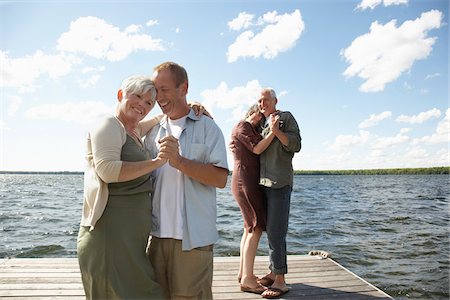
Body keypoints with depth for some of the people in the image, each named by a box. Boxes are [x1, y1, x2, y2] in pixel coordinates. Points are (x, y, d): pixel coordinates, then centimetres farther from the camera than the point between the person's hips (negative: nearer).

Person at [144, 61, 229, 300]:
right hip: (158, 235, 4)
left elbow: (221, 179, -11)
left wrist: (179, 161, -20)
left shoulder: (207, 127, 0)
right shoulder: (154, 132, 13)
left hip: (193, 238, -4)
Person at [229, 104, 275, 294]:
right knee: (256, 228, -12)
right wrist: (273, 132, -20)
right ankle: (247, 279, -10)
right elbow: (257, 149, -16)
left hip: (249, 183, 10)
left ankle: (243, 272, 17)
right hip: (245, 181, -10)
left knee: (250, 228, 11)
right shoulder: (242, 127, -4)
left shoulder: (253, 130, 26)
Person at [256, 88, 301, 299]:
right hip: (263, 183, 7)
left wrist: (277, 131, -18)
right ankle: (273, 272, 21)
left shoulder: (286, 117, 2)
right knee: (270, 230, 11)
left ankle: (280, 281, -3)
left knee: (276, 232, -10)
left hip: (280, 183, -7)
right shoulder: (262, 123, 21)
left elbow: (296, 145, -7)